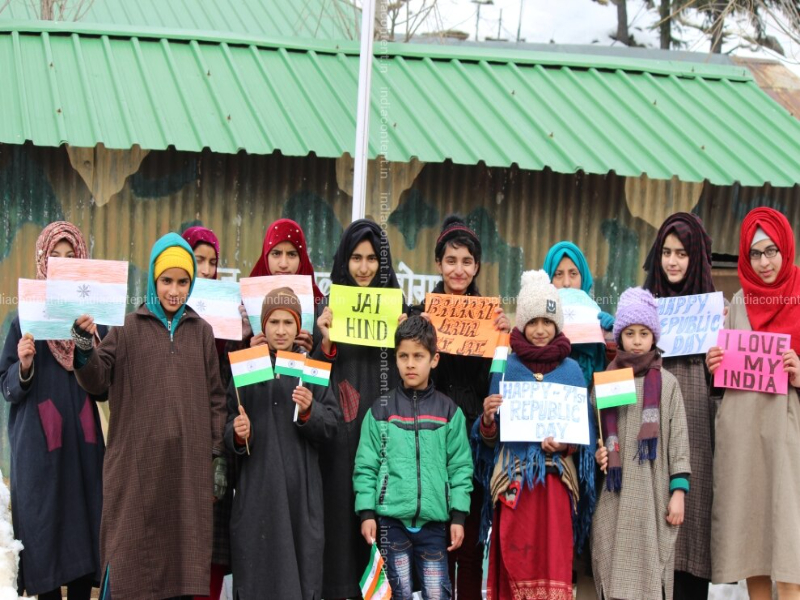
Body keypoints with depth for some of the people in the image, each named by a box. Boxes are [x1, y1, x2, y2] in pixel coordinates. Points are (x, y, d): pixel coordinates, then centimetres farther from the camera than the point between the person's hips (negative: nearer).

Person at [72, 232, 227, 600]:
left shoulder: (201, 332, 10)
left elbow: (215, 398, 11)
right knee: (130, 552, -2)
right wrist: (84, 347, -25)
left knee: (181, 550, 6)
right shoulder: (127, 328, 4)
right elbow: (96, 381, -5)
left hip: (187, 463, 2)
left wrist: (220, 457, 6)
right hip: (136, 462, -2)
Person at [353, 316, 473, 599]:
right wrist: (367, 512, -4)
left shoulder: (449, 411, 4)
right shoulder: (381, 410, 3)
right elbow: (366, 466, 3)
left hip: (433, 521, 0)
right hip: (392, 519, 0)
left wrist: (458, 516, -1)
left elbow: (460, 467, 4)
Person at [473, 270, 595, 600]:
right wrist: (488, 417, -14)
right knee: (515, 563, -2)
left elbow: (584, 432, 8)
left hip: (556, 480, 0)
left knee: (554, 560, -5)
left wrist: (564, 444, -12)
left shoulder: (571, 369, 7)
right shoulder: (506, 367, 5)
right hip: (513, 479, 0)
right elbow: (490, 437, 6)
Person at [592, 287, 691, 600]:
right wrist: (595, 453, -6)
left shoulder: (666, 383, 6)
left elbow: (678, 440, 3)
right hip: (614, 495, 1)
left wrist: (678, 491, -4)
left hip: (653, 496, -1)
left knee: (650, 573, -3)